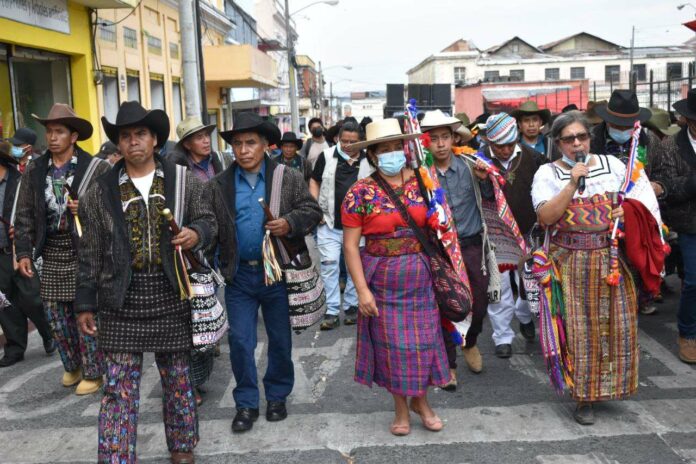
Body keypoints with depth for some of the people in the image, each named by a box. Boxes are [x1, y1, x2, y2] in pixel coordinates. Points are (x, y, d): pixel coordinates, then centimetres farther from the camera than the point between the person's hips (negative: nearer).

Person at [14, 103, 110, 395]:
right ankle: (72, 366, 32)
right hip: (51, 252, 5)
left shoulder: (96, 168, -6)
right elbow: (24, 214, 9)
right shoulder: (35, 169, 6)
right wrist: (24, 252, 4)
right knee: (55, 316, 12)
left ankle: (92, 373, 18)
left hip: (85, 250, -4)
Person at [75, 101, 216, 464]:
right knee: (119, 389, 2)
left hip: (171, 296, 0)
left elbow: (208, 220, 7)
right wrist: (85, 303, 5)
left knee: (178, 380, 14)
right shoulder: (102, 190, 4)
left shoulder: (184, 180, 2)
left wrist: (196, 234, -17)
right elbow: (91, 252, 6)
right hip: (121, 300, 0)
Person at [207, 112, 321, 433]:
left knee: (280, 339, 12)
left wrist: (291, 223, -20)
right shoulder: (219, 185, 4)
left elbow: (312, 211, -2)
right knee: (239, 340, 5)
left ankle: (277, 396, 31)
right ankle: (246, 404, 21)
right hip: (239, 274, 1)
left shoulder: (289, 178, 0)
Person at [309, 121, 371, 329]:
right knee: (329, 265, -1)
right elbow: (314, 181, 8)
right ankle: (332, 311, 7)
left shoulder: (368, 160, 0)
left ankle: (351, 306, 25)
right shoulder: (326, 156, 0)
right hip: (329, 223, 0)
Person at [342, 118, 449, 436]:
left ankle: (420, 399, 33)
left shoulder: (420, 182, -1)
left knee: (423, 338, 10)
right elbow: (350, 245, -10)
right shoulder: (360, 193, -9)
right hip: (382, 280, -2)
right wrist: (362, 290, -15)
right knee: (391, 342, 8)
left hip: (421, 277, 3)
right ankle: (400, 405, 28)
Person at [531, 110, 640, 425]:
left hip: (611, 257, 3)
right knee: (579, 327, 0)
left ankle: (609, 384, 29)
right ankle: (583, 396, 13)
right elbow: (545, 217, -13)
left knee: (616, 323, 7)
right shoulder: (548, 173, 0)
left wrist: (629, 208, -3)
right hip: (571, 262, -3)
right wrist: (573, 183, -17)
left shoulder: (611, 164, 9)